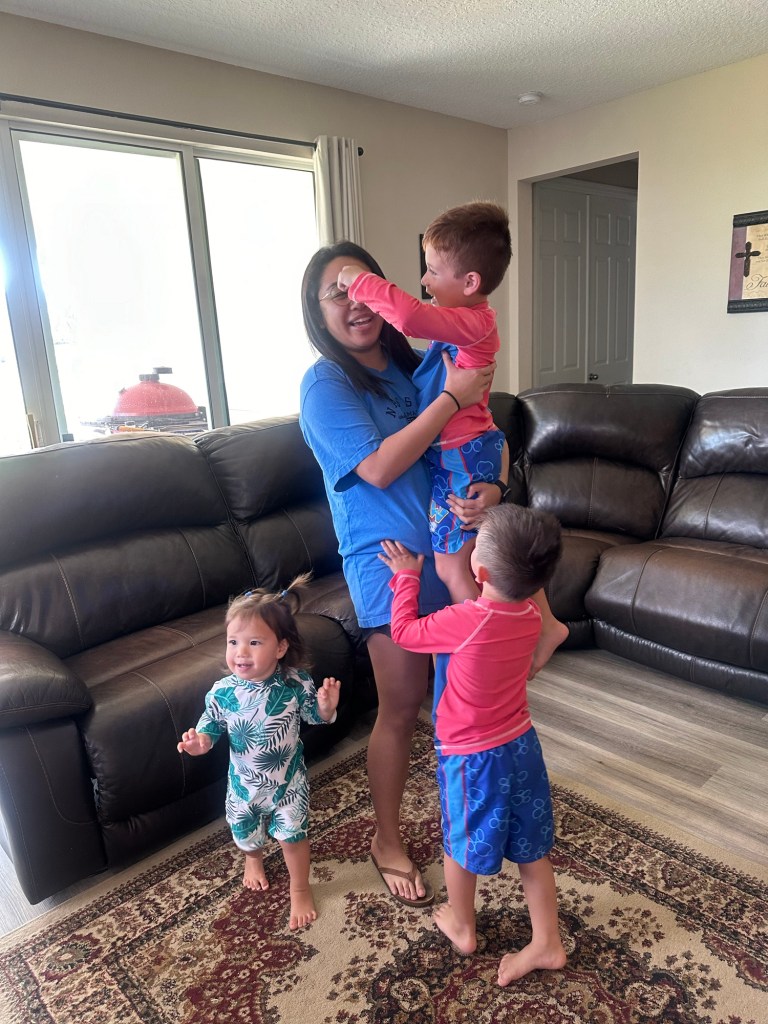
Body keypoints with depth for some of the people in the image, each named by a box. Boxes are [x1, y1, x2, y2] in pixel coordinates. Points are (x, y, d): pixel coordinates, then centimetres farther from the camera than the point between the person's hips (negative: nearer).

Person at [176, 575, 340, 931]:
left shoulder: (296, 683, -25)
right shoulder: (222, 693, -24)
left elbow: (314, 716, -8)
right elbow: (210, 728, -9)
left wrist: (326, 706, -30)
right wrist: (197, 741, -31)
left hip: (288, 780, -2)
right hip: (245, 782, 3)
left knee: (292, 835, 10)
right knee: (247, 834, 26)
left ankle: (300, 890, 40)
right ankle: (254, 861, 63)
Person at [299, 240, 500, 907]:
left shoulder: (412, 365, 6)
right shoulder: (326, 385, -10)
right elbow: (379, 467, -22)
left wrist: (493, 485, -15)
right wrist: (453, 397, -22)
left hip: (451, 546, 6)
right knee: (402, 706, 5)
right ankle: (388, 840, 30)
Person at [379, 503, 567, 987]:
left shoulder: (466, 622, -31)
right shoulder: (532, 615, -12)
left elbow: (403, 630, -12)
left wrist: (407, 575, -1)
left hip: (473, 756, -5)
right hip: (522, 746, 5)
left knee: (463, 844, 21)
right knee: (531, 848, 21)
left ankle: (462, 928, 44)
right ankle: (547, 943, 36)